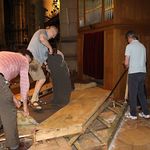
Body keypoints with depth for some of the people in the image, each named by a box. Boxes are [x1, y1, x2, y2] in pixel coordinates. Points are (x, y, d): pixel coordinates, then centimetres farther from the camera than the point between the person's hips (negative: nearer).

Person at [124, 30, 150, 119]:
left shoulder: (130, 46, -9)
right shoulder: (142, 46, 12)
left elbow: (126, 63, -12)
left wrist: (127, 66, 10)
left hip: (134, 73, -7)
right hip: (143, 72, 7)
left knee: (133, 94, 4)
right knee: (141, 93, 16)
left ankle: (133, 114, 13)